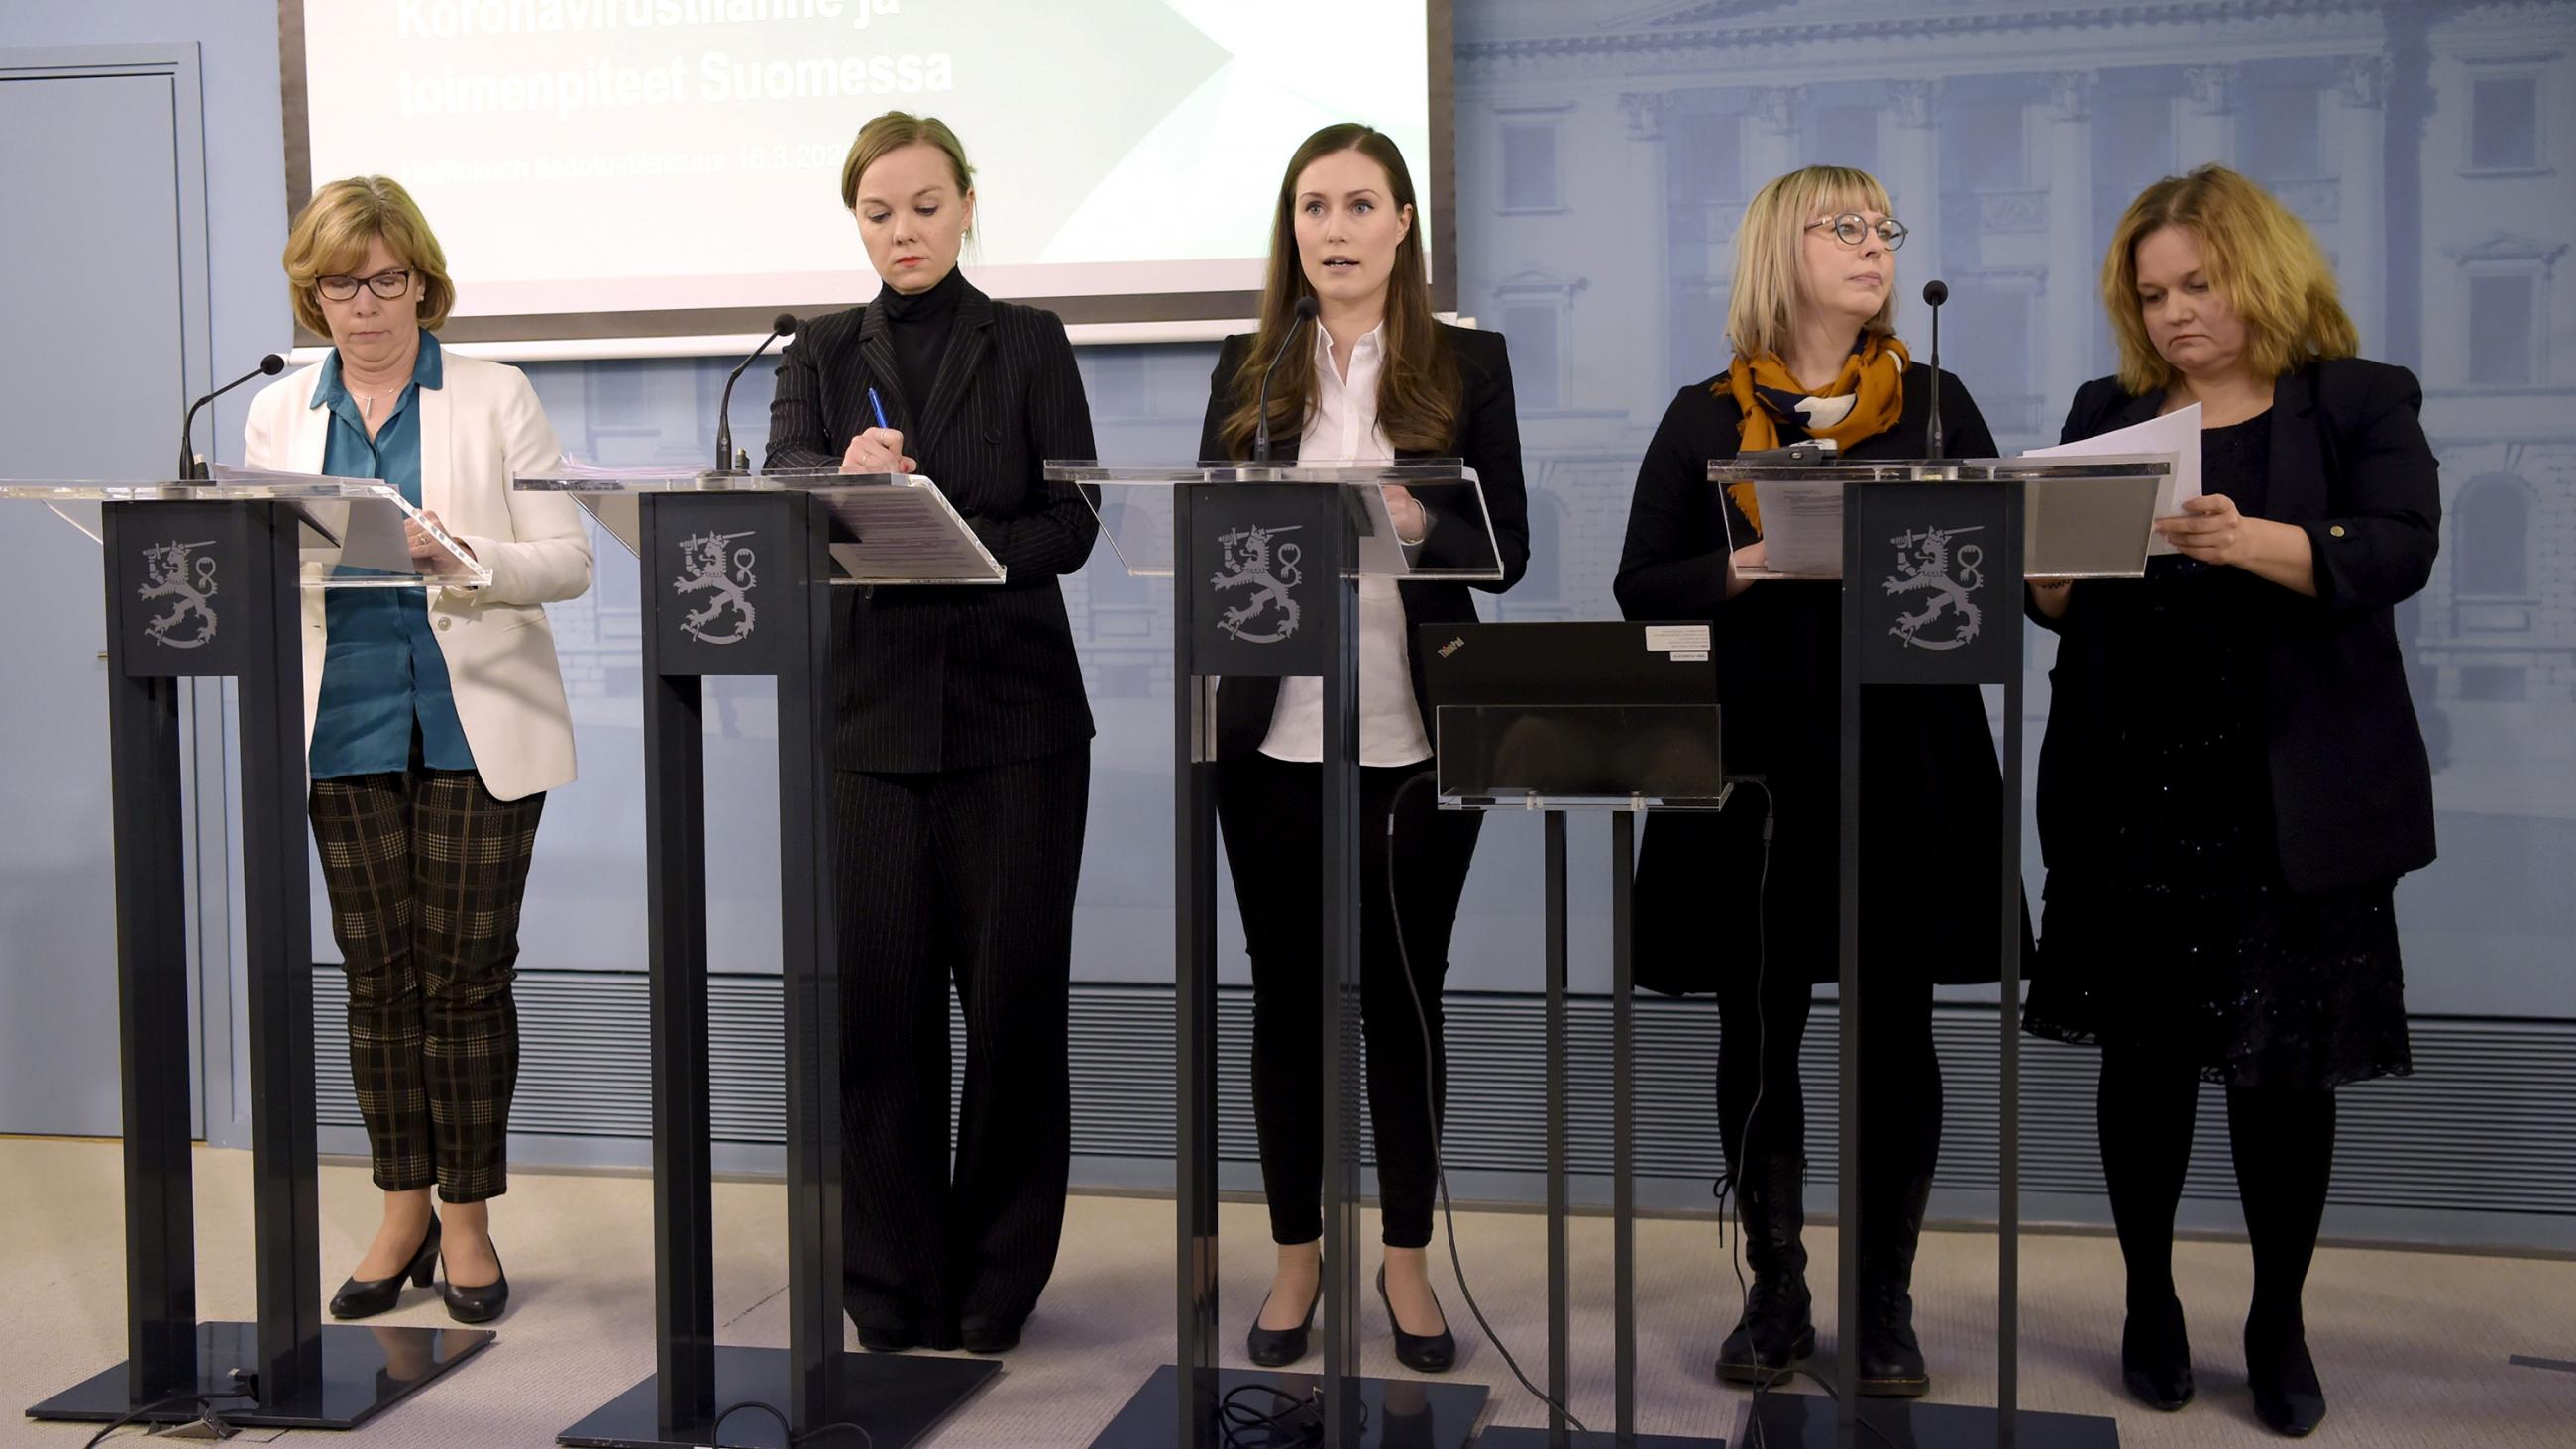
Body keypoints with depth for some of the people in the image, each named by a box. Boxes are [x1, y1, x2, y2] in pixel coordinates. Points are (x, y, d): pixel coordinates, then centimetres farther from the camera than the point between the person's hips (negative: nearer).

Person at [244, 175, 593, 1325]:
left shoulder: (497, 399, 2)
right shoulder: (277, 417, 11)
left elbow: (569, 561, -5)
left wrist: (473, 563, -24)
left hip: (478, 722, -2)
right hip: (346, 724, 3)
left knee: (467, 971, 0)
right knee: (377, 971, 6)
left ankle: (468, 1218, 13)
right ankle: (403, 1212, 19)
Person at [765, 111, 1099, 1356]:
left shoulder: (1028, 344, 6)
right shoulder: (822, 354, 11)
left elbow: (1071, 524, -3)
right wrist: (849, 477, -30)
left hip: (1011, 710, -1)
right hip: (871, 713, 1)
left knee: (1012, 997, 1)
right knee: (875, 1001, 1)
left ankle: (996, 1283, 16)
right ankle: (895, 1289, 14)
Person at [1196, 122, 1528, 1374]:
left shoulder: (1468, 365, 4)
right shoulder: (1248, 370, 9)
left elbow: (1508, 550, -1)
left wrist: (1418, 521, -20)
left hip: (1419, 740, -1)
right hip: (1275, 736, 1)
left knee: (1405, 992, 7)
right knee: (1287, 991, 8)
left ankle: (1407, 1259, 20)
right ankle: (1296, 1253, 22)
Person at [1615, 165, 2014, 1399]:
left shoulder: (1934, 402, 9)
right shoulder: (1705, 417, 6)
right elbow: (1642, 586, 2)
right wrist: (1748, 566, -15)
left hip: (1902, 764, 1)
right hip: (1754, 764, 0)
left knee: (1894, 1028, 4)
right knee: (1756, 1030, 5)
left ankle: (1886, 1301, 17)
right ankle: (1775, 1291, 20)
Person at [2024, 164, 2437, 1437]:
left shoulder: (2361, 405, 3)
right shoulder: (2108, 414, 11)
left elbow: (2396, 554, -14)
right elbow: (2057, 601, 7)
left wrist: (2251, 542, -31)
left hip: (2295, 805, -2)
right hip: (2133, 797, 2)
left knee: (2285, 1066, 3)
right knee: (2143, 1052, 7)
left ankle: (2279, 1323, 18)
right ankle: (2150, 1301, 22)